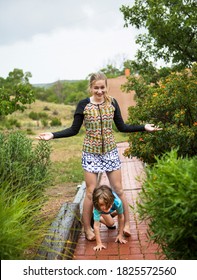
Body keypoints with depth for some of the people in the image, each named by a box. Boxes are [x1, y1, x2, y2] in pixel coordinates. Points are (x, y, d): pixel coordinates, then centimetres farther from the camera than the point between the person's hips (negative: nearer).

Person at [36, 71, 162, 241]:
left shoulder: (112, 103, 0)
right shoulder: (84, 105, -7)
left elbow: (122, 127, 6)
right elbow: (74, 130, -3)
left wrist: (144, 127, 0)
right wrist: (52, 135, -14)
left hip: (110, 152, 2)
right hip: (91, 153, -2)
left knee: (118, 189, 8)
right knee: (91, 193, 4)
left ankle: (127, 223, 24)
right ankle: (87, 229, 20)